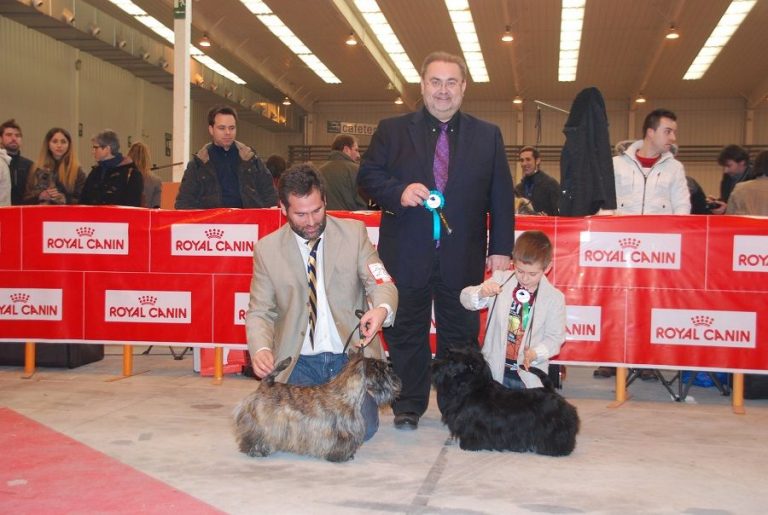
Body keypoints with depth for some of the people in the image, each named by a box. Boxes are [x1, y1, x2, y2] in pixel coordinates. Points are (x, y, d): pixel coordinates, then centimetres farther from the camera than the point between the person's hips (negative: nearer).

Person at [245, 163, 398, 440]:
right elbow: (259, 312, 2)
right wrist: (261, 349, -20)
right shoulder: (267, 248, 0)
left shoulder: (354, 232, -1)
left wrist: (382, 309, -30)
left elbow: (382, 283, -5)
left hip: (351, 355, 0)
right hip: (300, 361, 0)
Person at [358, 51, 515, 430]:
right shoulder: (392, 130, 7)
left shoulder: (487, 136, 9)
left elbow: (501, 196, 7)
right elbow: (367, 175, 4)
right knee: (406, 331, 6)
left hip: (463, 257, 1)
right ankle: (408, 406, 19)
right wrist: (398, 192, -16)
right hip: (406, 254, 0)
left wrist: (501, 248, 0)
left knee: (460, 331, 7)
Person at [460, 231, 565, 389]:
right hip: (495, 370, 1)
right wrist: (481, 293, -27)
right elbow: (466, 298, -3)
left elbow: (555, 337, -3)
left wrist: (535, 353, -23)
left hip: (529, 376, -1)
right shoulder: (501, 280, -2)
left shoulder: (555, 298, -7)